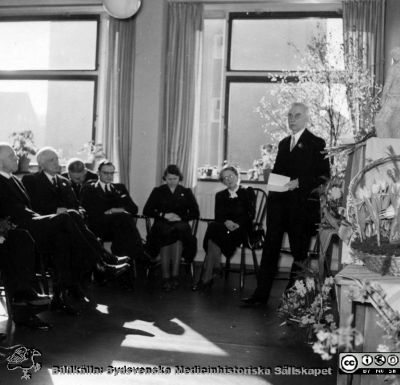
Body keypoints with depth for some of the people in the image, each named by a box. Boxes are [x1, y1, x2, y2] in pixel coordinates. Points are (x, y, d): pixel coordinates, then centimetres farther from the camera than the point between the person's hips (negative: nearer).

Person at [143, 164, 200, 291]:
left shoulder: (186, 192, 18)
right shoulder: (158, 191, 17)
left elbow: (195, 213, 9)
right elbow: (146, 210, 6)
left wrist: (180, 217, -7)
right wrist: (163, 215, -7)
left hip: (180, 225, 1)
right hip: (162, 225, 0)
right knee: (165, 232, -37)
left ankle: (174, 275, -35)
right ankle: (165, 277, -37)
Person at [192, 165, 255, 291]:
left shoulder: (248, 192, 12)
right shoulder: (220, 195, 23)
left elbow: (251, 214, 0)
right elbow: (218, 216, 9)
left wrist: (237, 224, -17)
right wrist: (226, 222, -14)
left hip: (241, 229, -3)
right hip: (224, 228, 3)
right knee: (213, 226, -33)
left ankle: (206, 279, -32)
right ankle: (215, 269, -31)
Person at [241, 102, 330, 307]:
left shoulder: (316, 144, -1)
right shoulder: (284, 143, 19)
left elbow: (324, 175, -6)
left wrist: (299, 182, -16)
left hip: (300, 203, -5)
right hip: (278, 201, 6)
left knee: (299, 250, 4)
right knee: (270, 247, 4)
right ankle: (261, 293, 9)